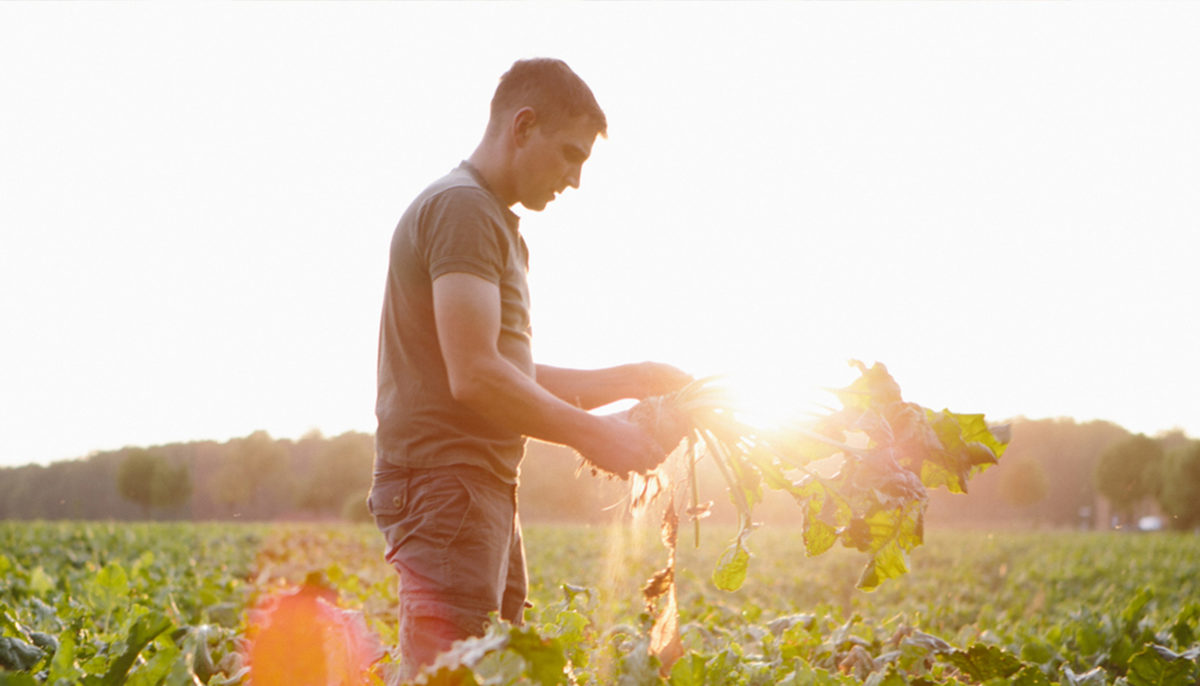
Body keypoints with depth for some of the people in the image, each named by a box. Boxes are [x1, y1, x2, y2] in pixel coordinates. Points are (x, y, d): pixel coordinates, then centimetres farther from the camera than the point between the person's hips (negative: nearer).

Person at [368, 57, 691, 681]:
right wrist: (592, 434, -11)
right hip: (445, 485, -10)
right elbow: (475, 376, -19)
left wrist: (633, 380, 17)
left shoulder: (497, 224, 23)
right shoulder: (462, 209, -10)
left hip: (485, 490, 10)